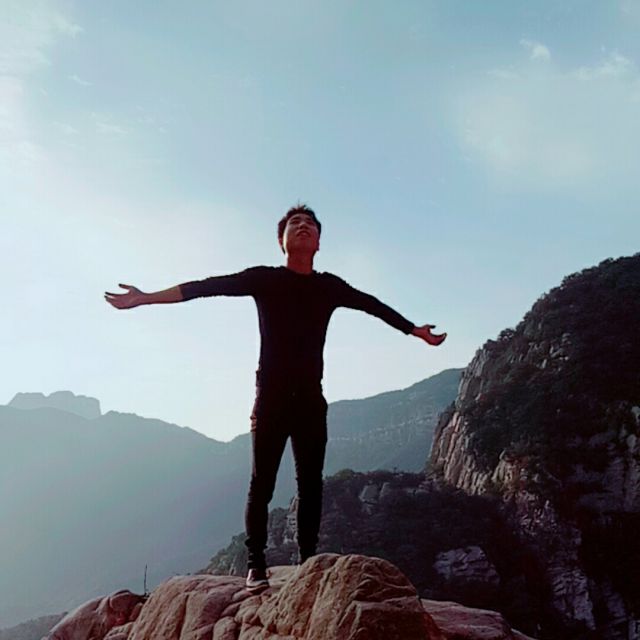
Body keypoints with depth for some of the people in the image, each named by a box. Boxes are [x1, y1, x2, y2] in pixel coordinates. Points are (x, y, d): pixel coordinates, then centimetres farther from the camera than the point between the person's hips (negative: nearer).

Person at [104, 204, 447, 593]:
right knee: (262, 484, -5)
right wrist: (145, 298, -9)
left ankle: (309, 564, 9)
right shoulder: (264, 279, 2)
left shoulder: (330, 286, 11)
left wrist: (417, 332, 27)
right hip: (272, 396, -3)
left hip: (311, 399, 3)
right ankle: (256, 566, 1)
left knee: (311, 485, 2)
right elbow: (207, 287, -3)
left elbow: (375, 306, 22)